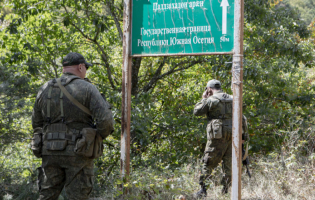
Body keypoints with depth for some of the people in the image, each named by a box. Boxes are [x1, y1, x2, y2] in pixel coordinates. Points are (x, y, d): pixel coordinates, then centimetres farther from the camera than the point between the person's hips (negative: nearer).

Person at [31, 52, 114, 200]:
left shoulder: (44, 90, 10)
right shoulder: (87, 88, -6)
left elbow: (36, 123, 17)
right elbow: (105, 119, -15)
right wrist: (98, 137, 3)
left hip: (50, 153, 4)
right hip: (77, 154, -4)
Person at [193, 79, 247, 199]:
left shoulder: (211, 100, -6)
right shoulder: (232, 99, 13)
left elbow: (196, 111, 3)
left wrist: (203, 99, 13)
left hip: (218, 136, -5)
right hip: (232, 136, 6)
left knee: (207, 164, 0)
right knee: (228, 164, 9)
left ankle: (203, 190, -3)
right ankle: (226, 190, 9)